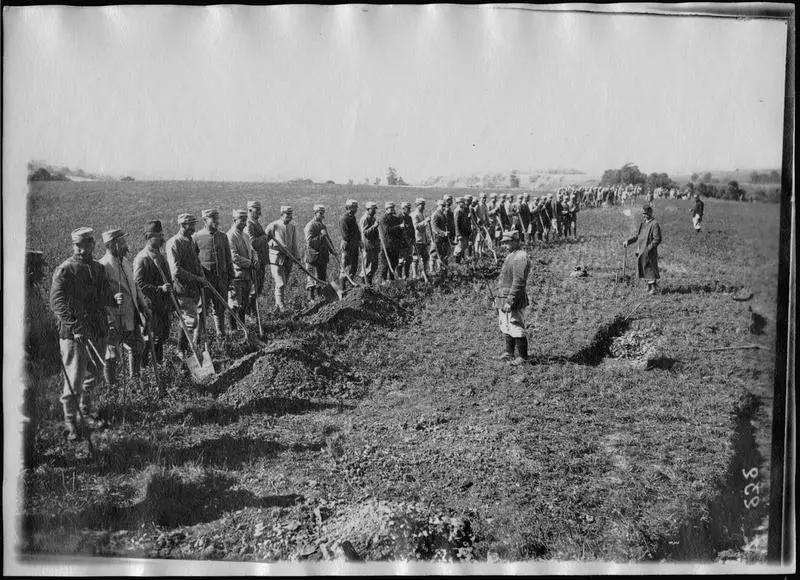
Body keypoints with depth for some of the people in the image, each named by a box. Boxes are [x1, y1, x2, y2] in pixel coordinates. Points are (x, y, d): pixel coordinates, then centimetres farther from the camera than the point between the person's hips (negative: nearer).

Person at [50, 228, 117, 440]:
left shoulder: (99, 268, 11)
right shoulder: (64, 270, -10)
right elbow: (56, 301, -19)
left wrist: (114, 299, -8)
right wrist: (74, 324, -32)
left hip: (97, 332, 7)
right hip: (73, 334, -7)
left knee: (93, 375, 18)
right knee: (74, 379, -5)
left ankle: (85, 412, 36)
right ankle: (70, 421, 8)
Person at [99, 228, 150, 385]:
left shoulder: (126, 263, 11)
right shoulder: (103, 266, -17)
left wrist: (143, 305, 14)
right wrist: (110, 320, -23)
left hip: (132, 318, 8)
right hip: (115, 321, -8)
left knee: (138, 348, 16)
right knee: (112, 354, 3)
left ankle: (135, 380, 32)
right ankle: (111, 386, 16)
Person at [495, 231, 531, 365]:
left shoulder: (520, 257, -17)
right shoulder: (511, 256, 16)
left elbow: (518, 282, -23)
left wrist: (510, 301, -25)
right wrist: (498, 297, 22)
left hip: (514, 300, -10)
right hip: (504, 299, 10)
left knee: (516, 329, -3)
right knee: (506, 328, 18)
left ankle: (522, 357, 6)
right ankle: (509, 353, 29)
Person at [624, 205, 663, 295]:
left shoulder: (654, 224, -12)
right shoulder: (643, 223, 13)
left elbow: (657, 239, -16)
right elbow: (638, 236, 22)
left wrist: (648, 248, -21)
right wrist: (628, 241, 12)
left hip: (649, 253, -8)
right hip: (641, 251, 8)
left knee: (650, 269, -2)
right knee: (644, 269, 13)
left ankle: (654, 287, 8)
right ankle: (649, 286, 24)